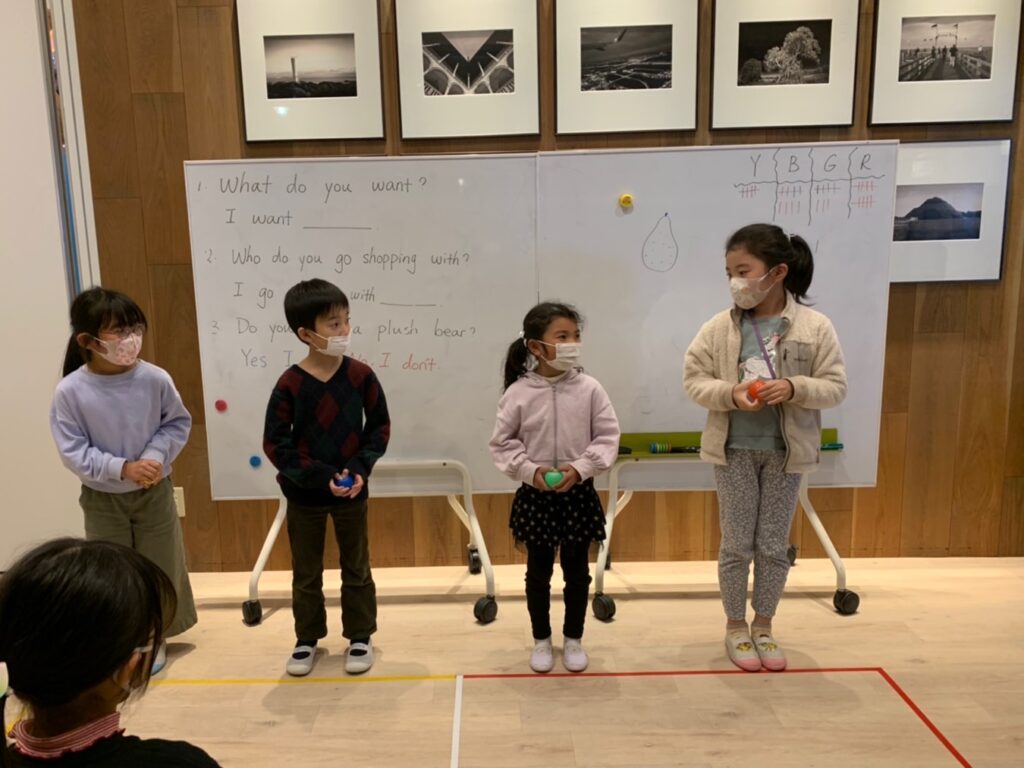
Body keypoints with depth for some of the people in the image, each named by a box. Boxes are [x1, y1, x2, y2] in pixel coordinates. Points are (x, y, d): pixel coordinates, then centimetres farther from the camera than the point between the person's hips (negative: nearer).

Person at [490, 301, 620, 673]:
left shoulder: (589, 388, -8)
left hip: (579, 495, 1)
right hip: (535, 497, -1)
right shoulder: (518, 392, -10)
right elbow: (502, 443, -4)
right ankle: (541, 641, 34)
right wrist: (530, 471, -17)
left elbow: (607, 437, -5)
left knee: (577, 571, 14)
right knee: (539, 572, 14)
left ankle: (573, 640, 34)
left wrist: (580, 468, -18)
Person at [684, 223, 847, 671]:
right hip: (734, 450, 0)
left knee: (774, 546, 12)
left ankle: (763, 626, 32)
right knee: (737, 544, 9)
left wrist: (794, 388, -23)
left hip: (786, 451, 1)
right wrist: (730, 393, -21)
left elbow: (835, 387, -4)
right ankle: (736, 626, 29)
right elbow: (693, 380, -3)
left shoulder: (815, 327, -8)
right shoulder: (719, 328, -7)